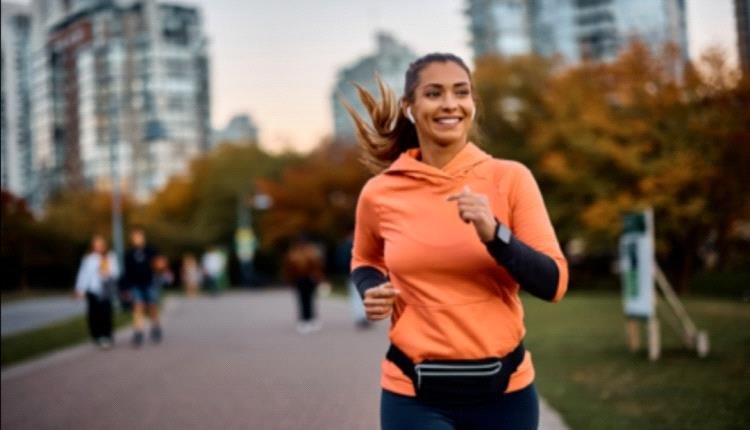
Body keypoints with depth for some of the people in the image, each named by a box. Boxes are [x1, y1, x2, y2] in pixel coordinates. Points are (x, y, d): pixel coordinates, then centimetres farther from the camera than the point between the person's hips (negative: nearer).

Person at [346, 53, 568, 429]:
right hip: (415, 393, 0)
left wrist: (494, 233, -24)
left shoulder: (510, 178, -6)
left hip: (504, 389, 1)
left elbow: (553, 283, -9)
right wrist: (372, 291, -4)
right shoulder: (380, 193, -3)